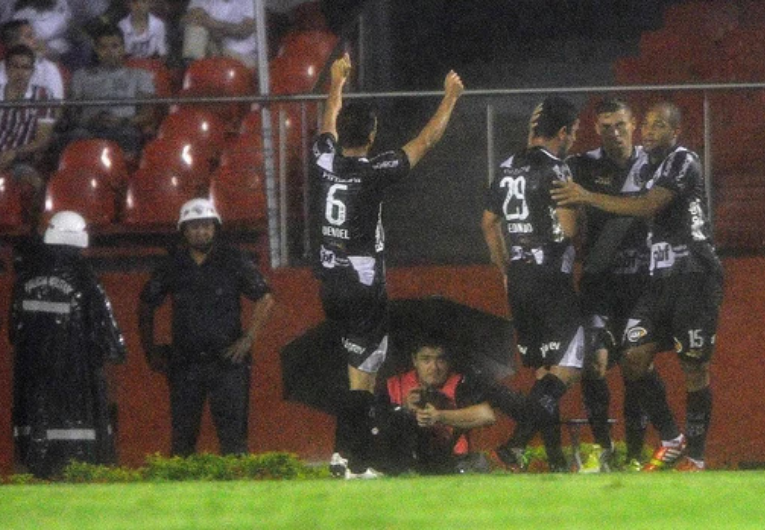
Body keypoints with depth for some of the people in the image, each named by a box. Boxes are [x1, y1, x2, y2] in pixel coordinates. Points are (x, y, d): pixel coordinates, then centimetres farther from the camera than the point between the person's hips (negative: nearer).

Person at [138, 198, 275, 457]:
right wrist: (150, 350, 14)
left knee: (233, 433, -7)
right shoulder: (172, 266, 8)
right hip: (185, 364, 2)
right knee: (183, 434, 4)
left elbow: (265, 299, 5)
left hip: (227, 358, -2)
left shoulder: (235, 261, 1)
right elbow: (146, 306, 20)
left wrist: (248, 338, -4)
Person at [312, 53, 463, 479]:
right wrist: (451, 98, 8)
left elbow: (329, 126, 21)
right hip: (365, 288, -7)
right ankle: (351, 462, -9)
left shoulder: (324, 163, -2)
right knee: (362, 375, -4)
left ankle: (347, 453, 16)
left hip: (331, 284, 7)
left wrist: (337, 84, 39)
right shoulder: (373, 173, -16)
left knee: (361, 366, 18)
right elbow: (426, 142, -6)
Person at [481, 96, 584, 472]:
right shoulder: (554, 169, -12)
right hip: (550, 276, -8)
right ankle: (516, 446, -18)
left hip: (518, 276, 8)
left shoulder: (508, 169, 12)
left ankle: (555, 458, 13)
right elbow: (568, 229, -20)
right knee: (568, 366, -6)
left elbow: (489, 223, 20)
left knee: (544, 370, 14)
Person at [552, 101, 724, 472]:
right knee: (634, 358, -3)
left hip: (694, 275, -8)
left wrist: (587, 197, -22)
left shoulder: (682, 161, -9)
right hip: (661, 279, 8)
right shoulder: (649, 166, 18)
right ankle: (672, 441, 9)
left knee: (694, 365, -3)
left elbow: (649, 207, -21)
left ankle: (695, 457, 5)